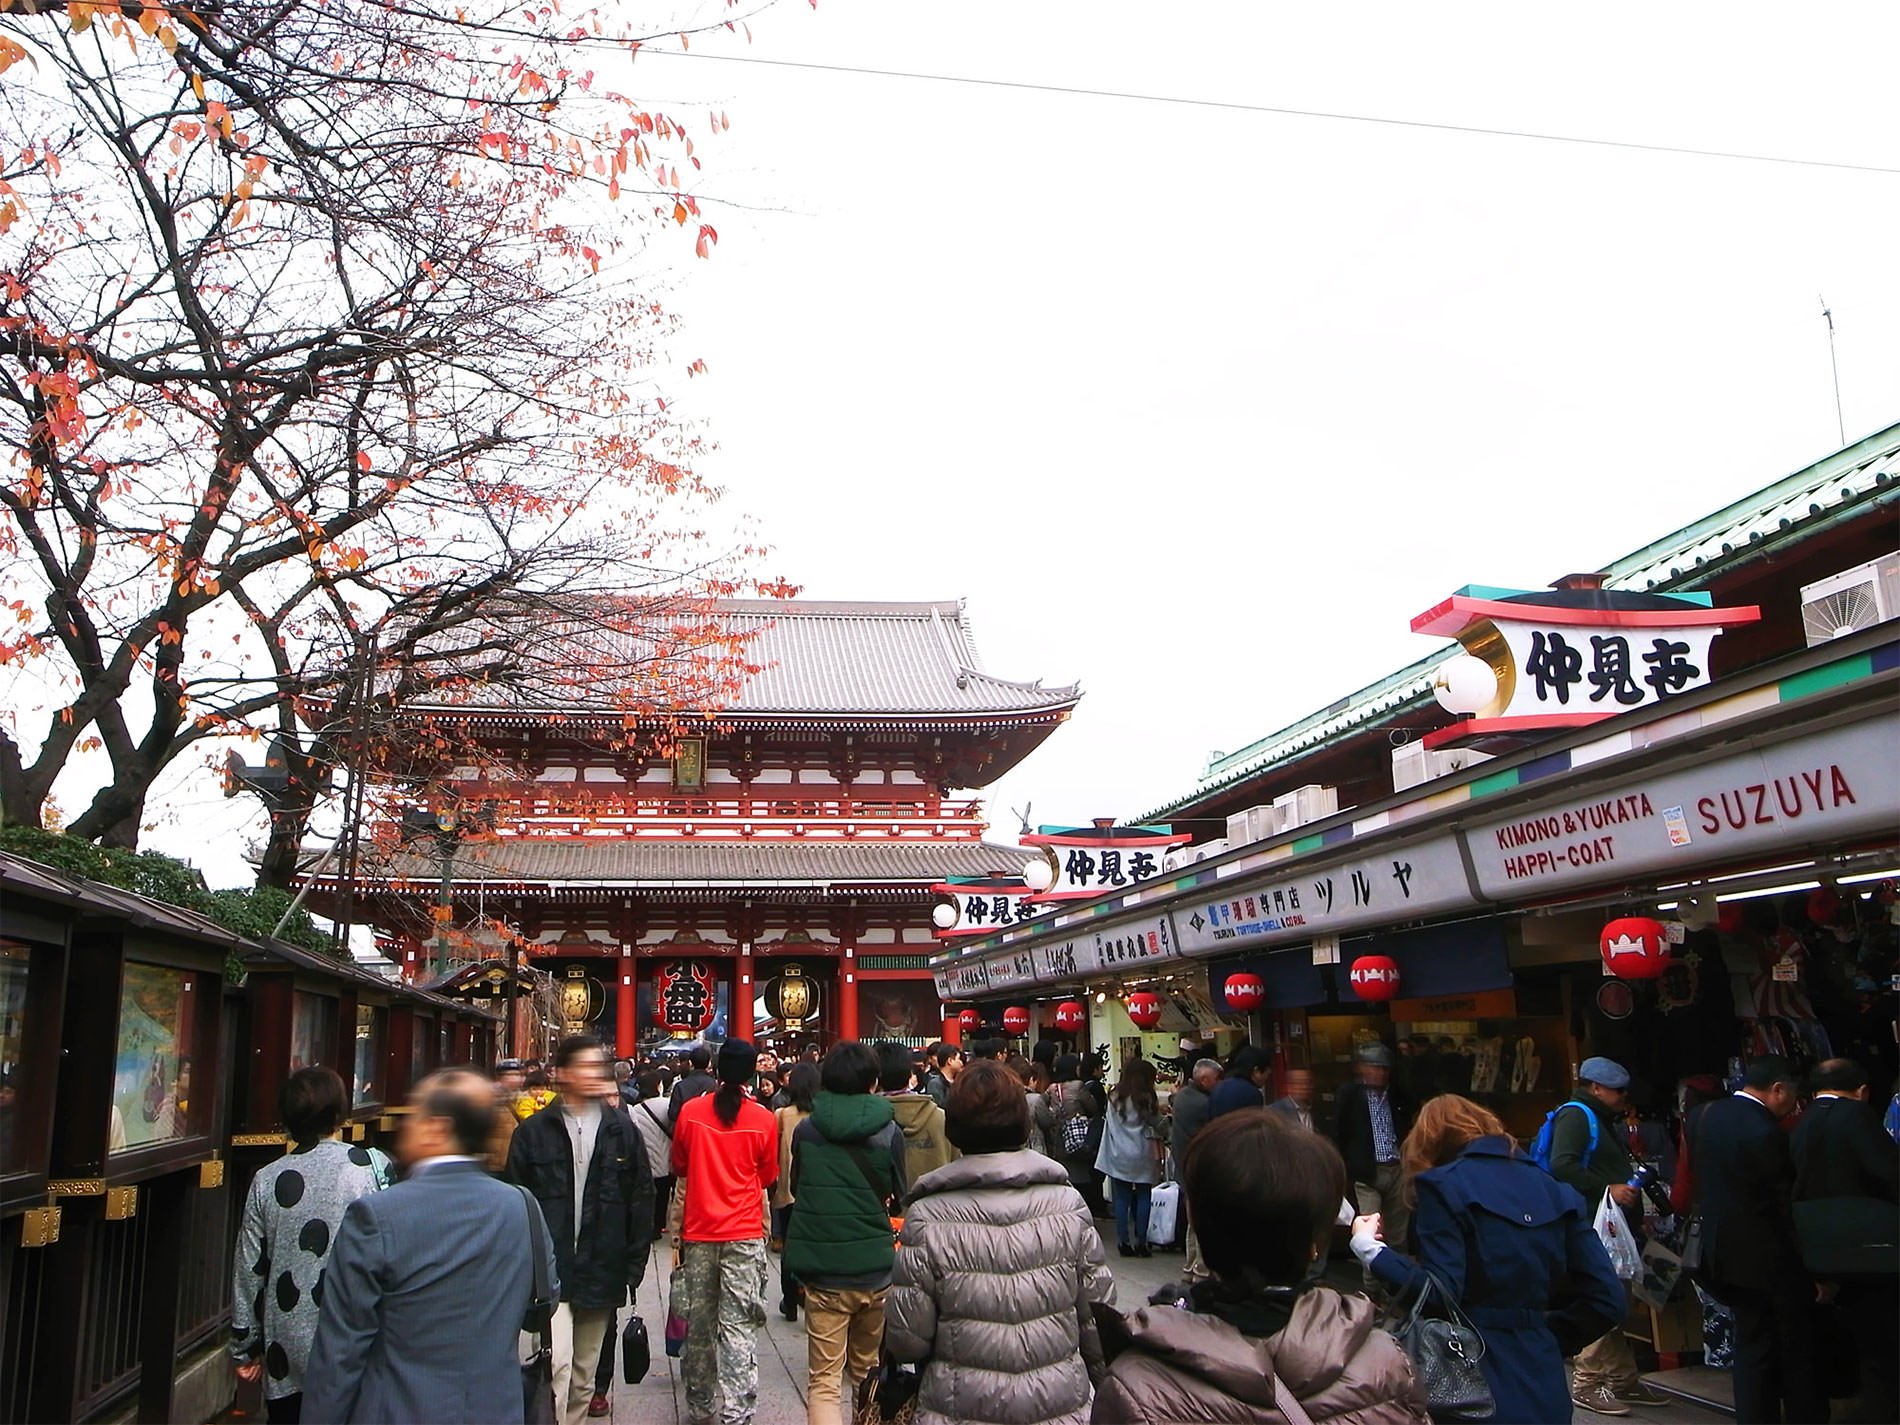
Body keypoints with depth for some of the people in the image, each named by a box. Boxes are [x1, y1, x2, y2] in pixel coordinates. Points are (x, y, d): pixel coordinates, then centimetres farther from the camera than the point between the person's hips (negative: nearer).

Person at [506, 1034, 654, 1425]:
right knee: (557, 1364, -14)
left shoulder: (622, 1129, 5)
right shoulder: (534, 1131, -1)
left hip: (602, 1272, 3)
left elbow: (642, 1198, 7)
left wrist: (634, 1265, 4)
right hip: (549, 1271, -3)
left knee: (584, 1374, 14)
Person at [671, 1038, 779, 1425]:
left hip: (698, 1232, 2)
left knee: (699, 1324, 14)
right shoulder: (763, 1119, -7)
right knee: (739, 1327, -1)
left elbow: (678, 1168, 11)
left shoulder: (691, 1111, -4)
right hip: (745, 1233, -2)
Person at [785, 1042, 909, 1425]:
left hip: (823, 1274, -1)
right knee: (868, 1371, 22)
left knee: (823, 1382, 1)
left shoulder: (805, 1131, -4)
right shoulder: (889, 1132, -6)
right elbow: (899, 1196, 5)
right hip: (876, 1271, 1)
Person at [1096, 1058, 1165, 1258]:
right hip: (1141, 1157, -3)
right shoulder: (1145, 1099, -8)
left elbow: (1110, 1126, 12)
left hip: (1118, 1157, 3)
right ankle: (1141, 1243, 5)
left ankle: (1124, 1242, 7)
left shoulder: (1114, 1098, 4)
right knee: (1143, 1198, 5)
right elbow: (1157, 1123, -2)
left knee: (1121, 1199, 6)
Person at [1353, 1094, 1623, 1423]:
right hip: (1544, 1390, 5)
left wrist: (1368, 1247, -10)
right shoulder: (1556, 1192, 9)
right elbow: (1608, 1299, 3)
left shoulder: (1443, 1185, -8)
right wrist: (1549, 1338, 15)